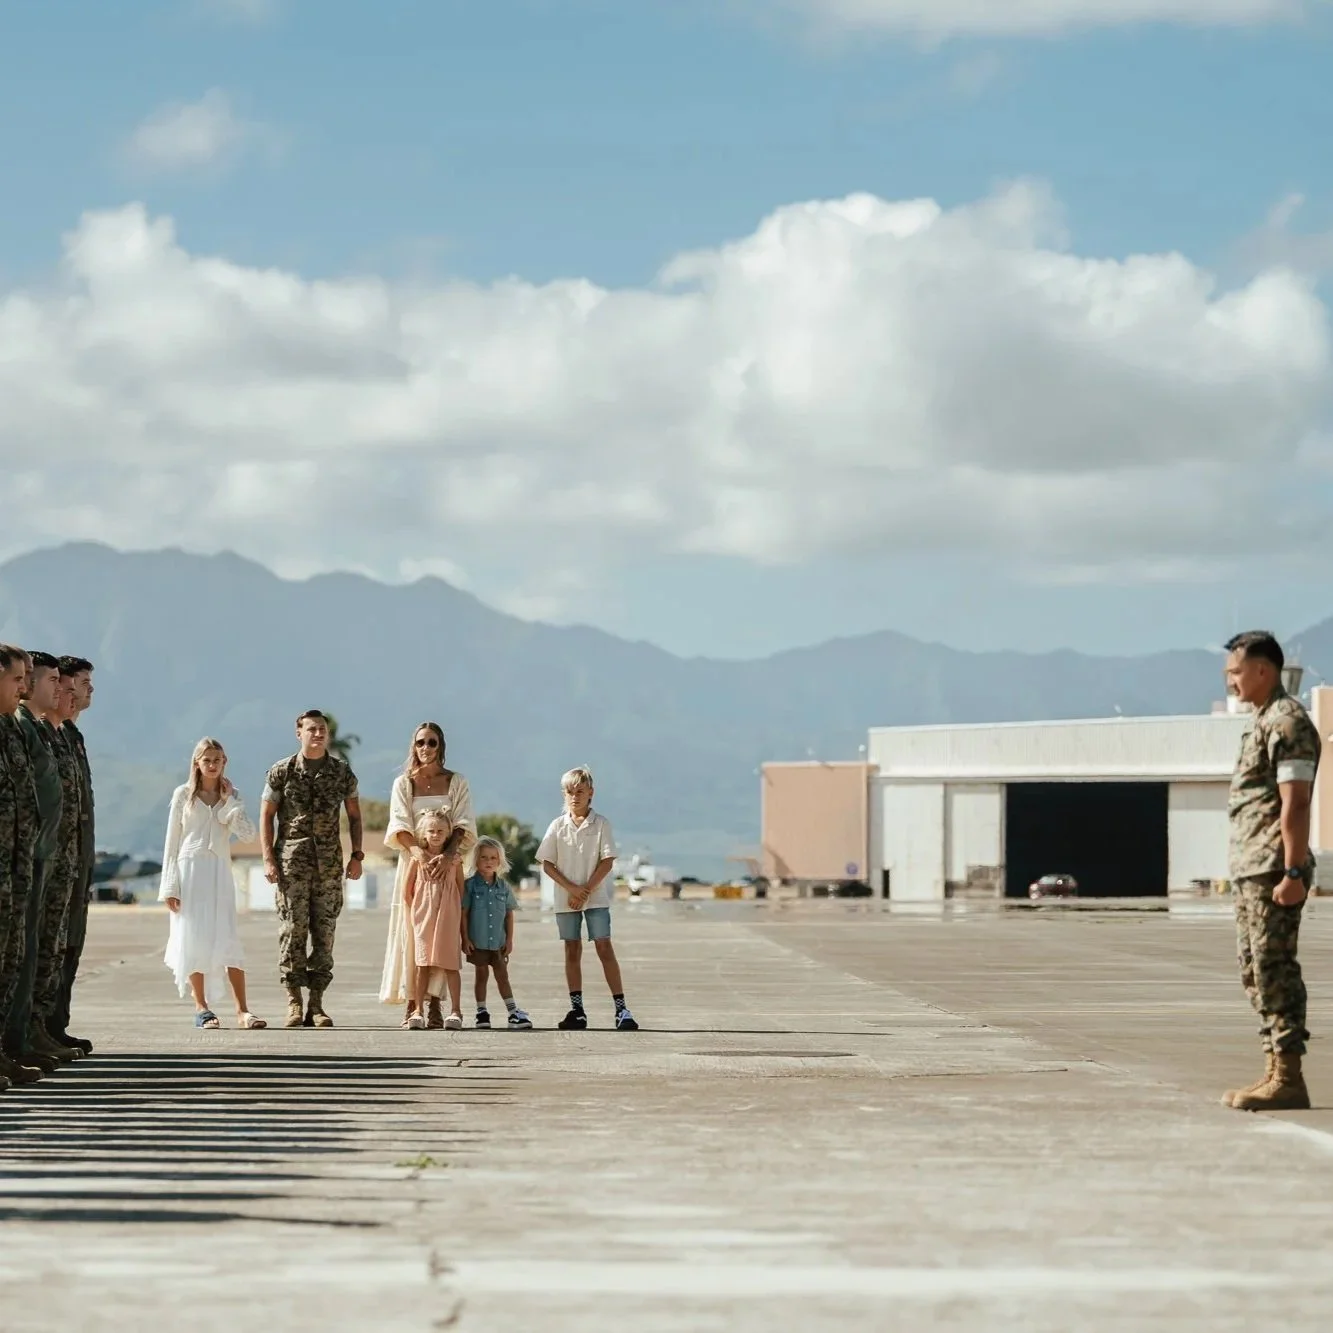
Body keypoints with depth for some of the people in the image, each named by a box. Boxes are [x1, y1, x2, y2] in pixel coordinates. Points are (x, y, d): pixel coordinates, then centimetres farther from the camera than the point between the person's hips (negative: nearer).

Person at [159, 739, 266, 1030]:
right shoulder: (183, 795, 5)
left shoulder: (231, 797, 11)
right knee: (194, 939, -4)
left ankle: (242, 1011, -11)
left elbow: (247, 834, -3)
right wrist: (170, 886, -2)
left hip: (220, 872, 1)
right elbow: (172, 842, 4)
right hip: (190, 869, -1)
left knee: (228, 939, -7)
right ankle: (201, 1008, 4)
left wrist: (229, 801, -4)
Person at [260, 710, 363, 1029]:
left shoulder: (342, 772, 8)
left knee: (324, 932, 1)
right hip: (292, 861, -2)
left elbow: (354, 816, 15)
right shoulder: (282, 771, 1)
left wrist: (356, 855, 6)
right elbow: (266, 816, 3)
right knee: (292, 930, -6)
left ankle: (316, 1004, 5)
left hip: (329, 863, 2)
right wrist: (268, 860, -6)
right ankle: (294, 1002, -3)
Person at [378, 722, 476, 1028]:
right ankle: (410, 1004, -5)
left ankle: (434, 1005, -5)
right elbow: (399, 825, -3)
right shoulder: (403, 783, 8)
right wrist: (416, 849, -22)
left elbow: (463, 825, -1)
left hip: (446, 863, 0)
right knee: (410, 930, -5)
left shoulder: (456, 783, 7)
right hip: (413, 862, 0)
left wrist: (449, 853, -19)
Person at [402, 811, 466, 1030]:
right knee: (422, 963, -2)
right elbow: (407, 890, 7)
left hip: (447, 915, 0)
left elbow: (461, 890, 10)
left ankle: (455, 1011, -3)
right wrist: (413, 912, 5)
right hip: (423, 914, 0)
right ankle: (417, 1010, 0)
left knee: (450, 963, -4)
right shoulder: (417, 858, 4)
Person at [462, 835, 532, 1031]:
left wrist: (509, 939, 5)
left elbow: (509, 914, 8)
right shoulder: (470, 885, -5)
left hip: (498, 941, 2)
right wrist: (465, 939, -8)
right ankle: (481, 1012, 16)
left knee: (502, 974, 6)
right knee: (481, 974, 7)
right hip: (477, 941, -2)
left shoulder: (503, 886, 4)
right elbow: (464, 913, -5)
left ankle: (513, 1013, 3)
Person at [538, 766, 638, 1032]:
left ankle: (621, 1008, -9)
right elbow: (547, 864, 1)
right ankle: (576, 1010, 11)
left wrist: (587, 890, -12)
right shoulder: (558, 826, 3)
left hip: (597, 897, -3)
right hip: (566, 899, 3)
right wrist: (572, 889, -11)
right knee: (572, 951, 6)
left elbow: (607, 861, -6)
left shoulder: (601, 824, -2)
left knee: (604, 948, -8)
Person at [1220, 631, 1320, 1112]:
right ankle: (1276, 1073, 14)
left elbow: (1295, 803, -19)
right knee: (1257, 973, 11)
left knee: (1274, 970, -10)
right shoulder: (1264, 722, 19)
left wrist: (1293, 873, -24)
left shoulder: (1287, 722, -13)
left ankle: (1289, 1080, -9)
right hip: (1250, 872, 10)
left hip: (1272, 872, -10)